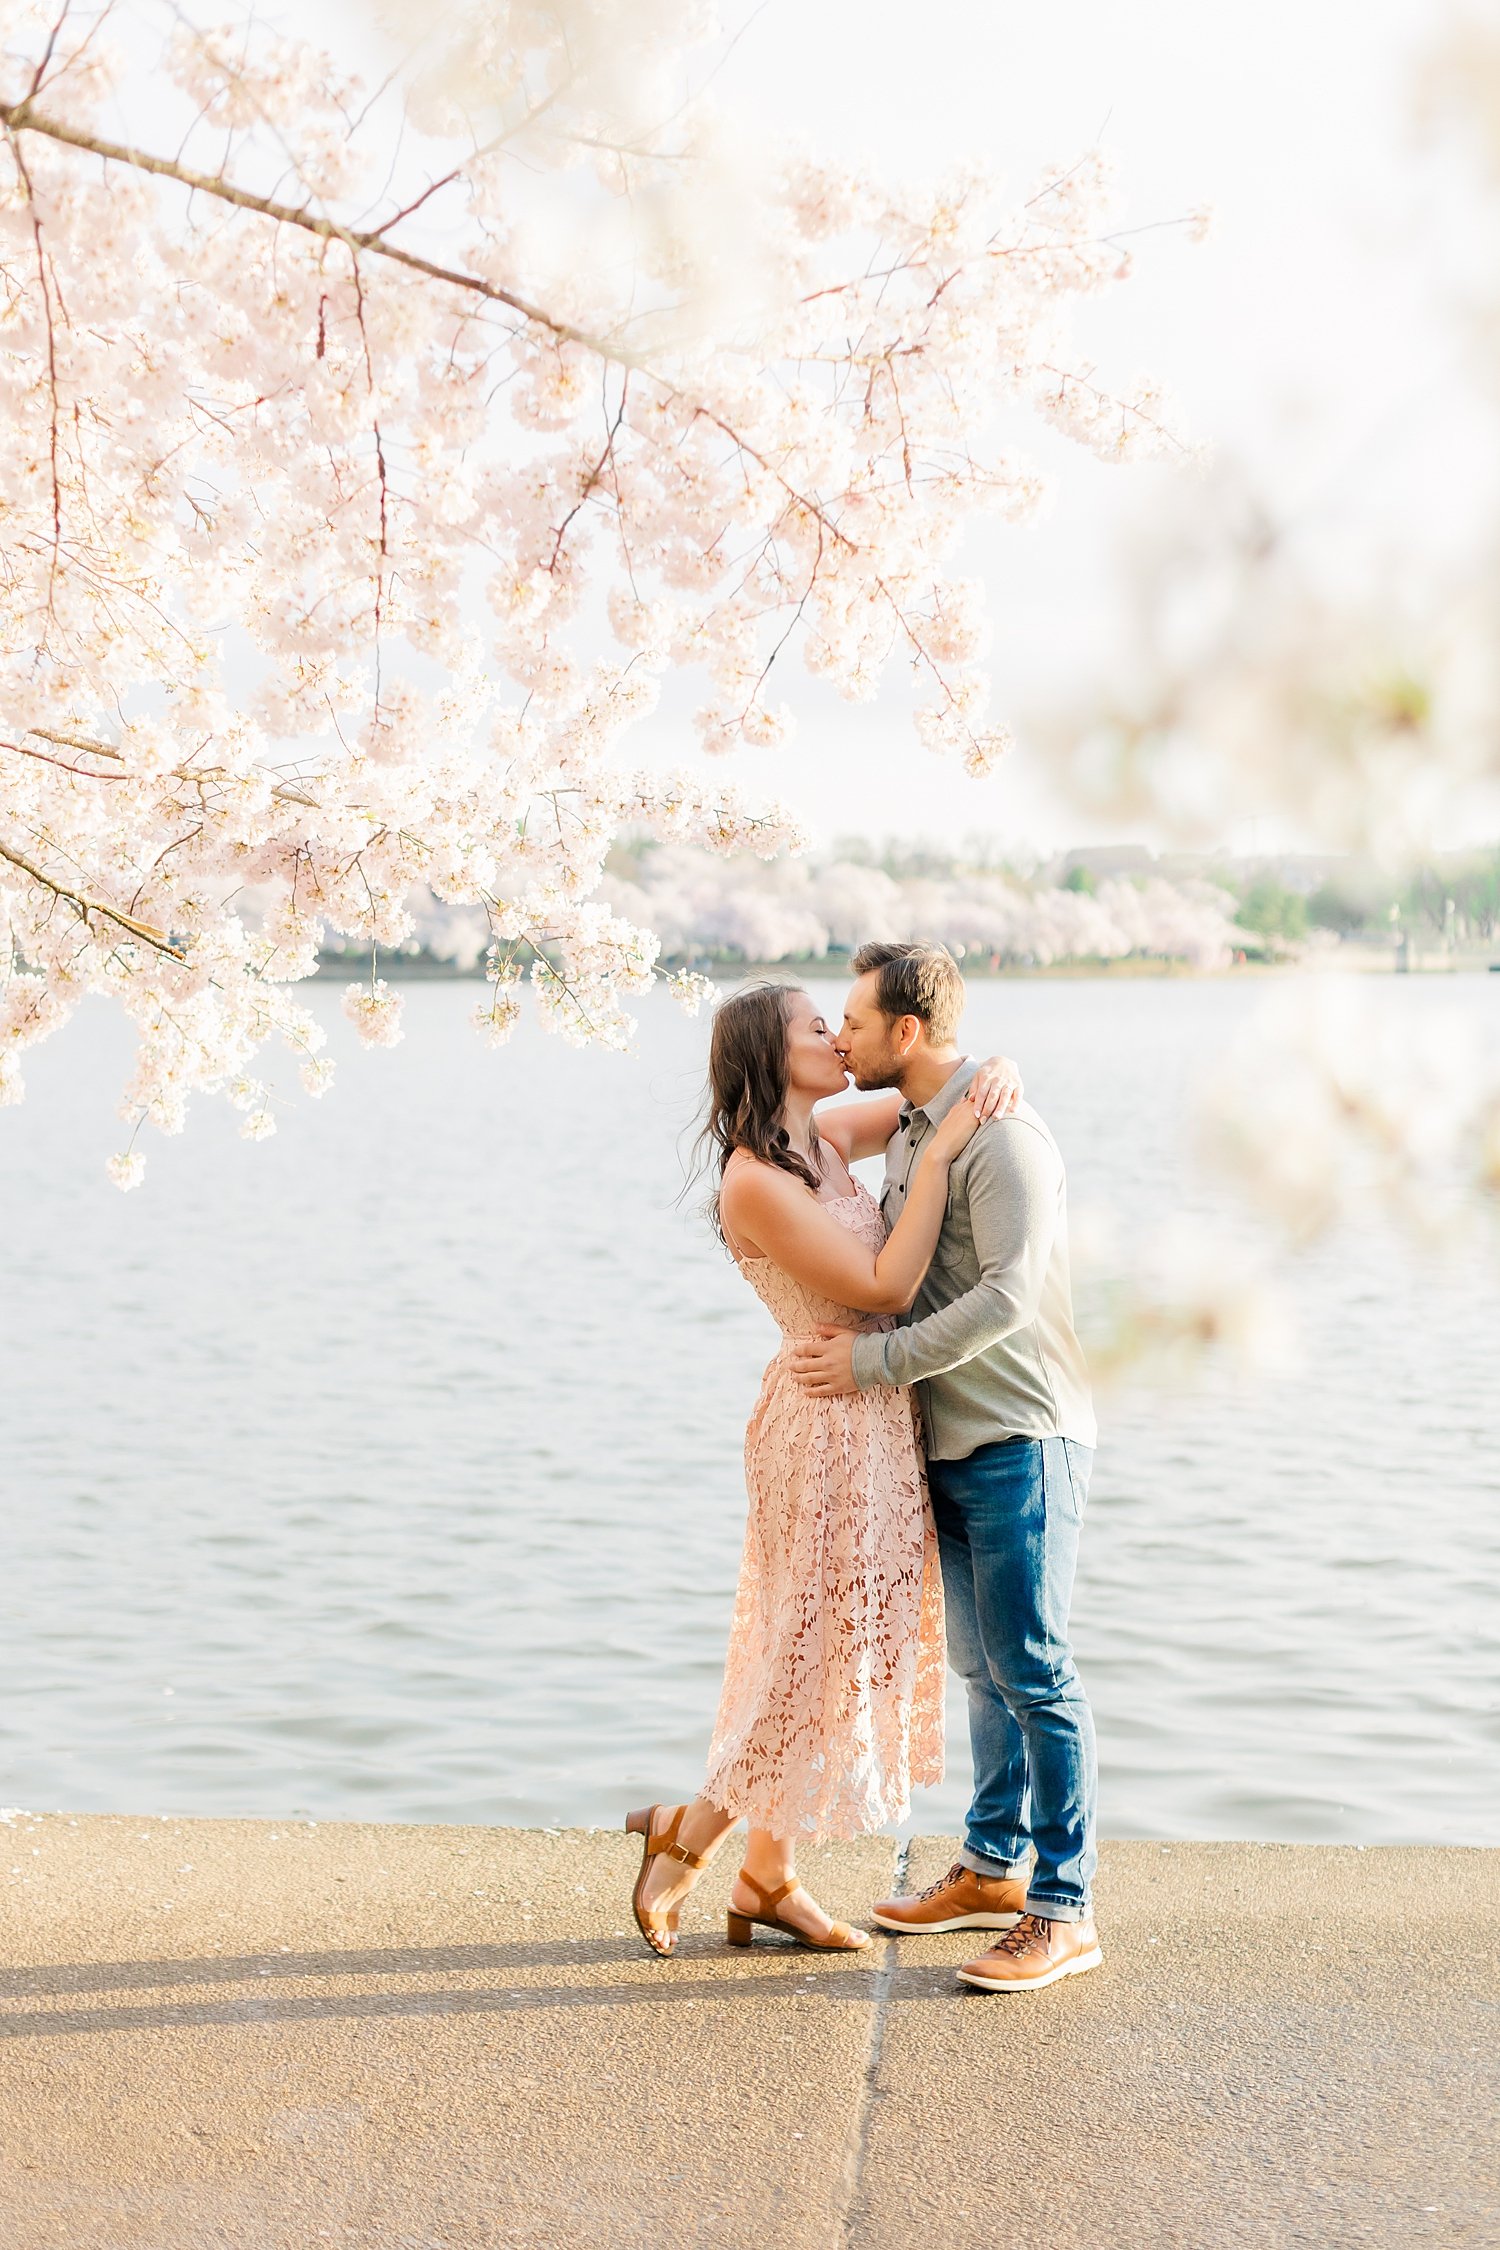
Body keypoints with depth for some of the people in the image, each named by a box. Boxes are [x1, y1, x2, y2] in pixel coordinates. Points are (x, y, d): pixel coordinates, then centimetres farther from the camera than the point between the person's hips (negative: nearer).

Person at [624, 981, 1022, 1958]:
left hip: (873, 1425, 9)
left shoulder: (825, 1140, 7)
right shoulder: (757, 1181, -18)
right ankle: (685, 1839, 16)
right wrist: (941, 1152, -20)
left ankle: (768, 1879, 24)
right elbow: (885, 1285, -21)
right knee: (823, 1656, 0)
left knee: (817, 1655, 14)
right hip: (833, 1426, -9)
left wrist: (996, 1074, -4)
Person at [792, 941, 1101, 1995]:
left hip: (1022, 1440, -9)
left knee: (1032, 1671, -7)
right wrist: (851, 1333, 5)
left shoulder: (1002, 1135, -17)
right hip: (951, 1442, 9)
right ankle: (994, 1869, 28)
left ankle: (1064, 1913, 0)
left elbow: (1009, 1293, -25)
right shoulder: (910, 1132, 13)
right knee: (982, 1665, 16)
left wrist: (878, 1362, -21)